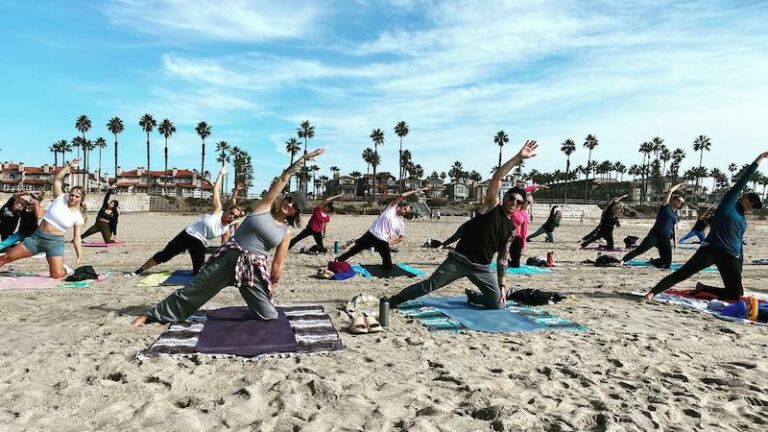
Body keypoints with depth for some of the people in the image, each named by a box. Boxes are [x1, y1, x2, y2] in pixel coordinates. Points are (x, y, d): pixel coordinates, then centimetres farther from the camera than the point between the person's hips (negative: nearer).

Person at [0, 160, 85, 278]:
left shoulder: (78, 217, -1)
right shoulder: (60, 198, 1)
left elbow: (77, 237, 2)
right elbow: (56, 180, -8)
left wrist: (79, 256, -4)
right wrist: (69, 166, -16)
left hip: (55, 242, -2)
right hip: (37, 236, 2)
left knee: (57, 275, -13)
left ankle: (64, 269, 23)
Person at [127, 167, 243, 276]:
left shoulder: (226, 231, -4)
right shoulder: (217, 211, -9)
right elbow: (216, 190, -9)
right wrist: (221, 174, -7)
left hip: (199, 245, 1)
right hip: (187, 235, -1)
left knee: (198, 272, -9)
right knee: (163, 255, 4)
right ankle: (138, 271, 16)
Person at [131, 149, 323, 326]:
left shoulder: (286, 233, 5)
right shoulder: (265, 207, 2)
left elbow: (278, 263, 9)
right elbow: (283, 179, -2)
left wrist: (272, 287, 9)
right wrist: (303, 159, -4)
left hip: (254, 268, 1)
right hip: (229, 257, -1)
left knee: (269, 316, -8)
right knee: (192, 290, 6)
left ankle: (259, 304, 27)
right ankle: (152, 315, 24)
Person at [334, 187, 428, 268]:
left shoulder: (401, 222, 5)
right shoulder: (391, 208, -3)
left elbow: (402, 237, 12)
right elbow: (402, 195, -12)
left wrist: (392, 242, -6)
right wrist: (417, 190, -9)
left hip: (382, 241, 2)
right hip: (371, 235, -2)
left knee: (388, 265, -3)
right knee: (355, 249, 4)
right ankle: (339, 260, 22)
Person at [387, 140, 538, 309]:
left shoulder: (511, 229, 10)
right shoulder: (491, 206, -3)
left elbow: (502, 258, 15)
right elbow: (496, 178, -18)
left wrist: (502, 286, 9)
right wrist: (518, 157, -24)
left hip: (482, 268, 5)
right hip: (459, 259, -5)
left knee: (499, 305, -2)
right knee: (428, 286, -5)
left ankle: (472, 296, 29)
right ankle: (393, 301, 14)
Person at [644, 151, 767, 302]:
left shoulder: (743, 220, 24)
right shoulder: (729, 202, 8)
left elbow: (740, 244, 28)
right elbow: (743, 180, 3)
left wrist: (739, 272, 26)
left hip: (730, 257, 6)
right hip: (711, 249, -6)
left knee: (735, 295, -2)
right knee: (682, 274, -20)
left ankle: (702, 288, 17)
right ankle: (652, 292, -22)